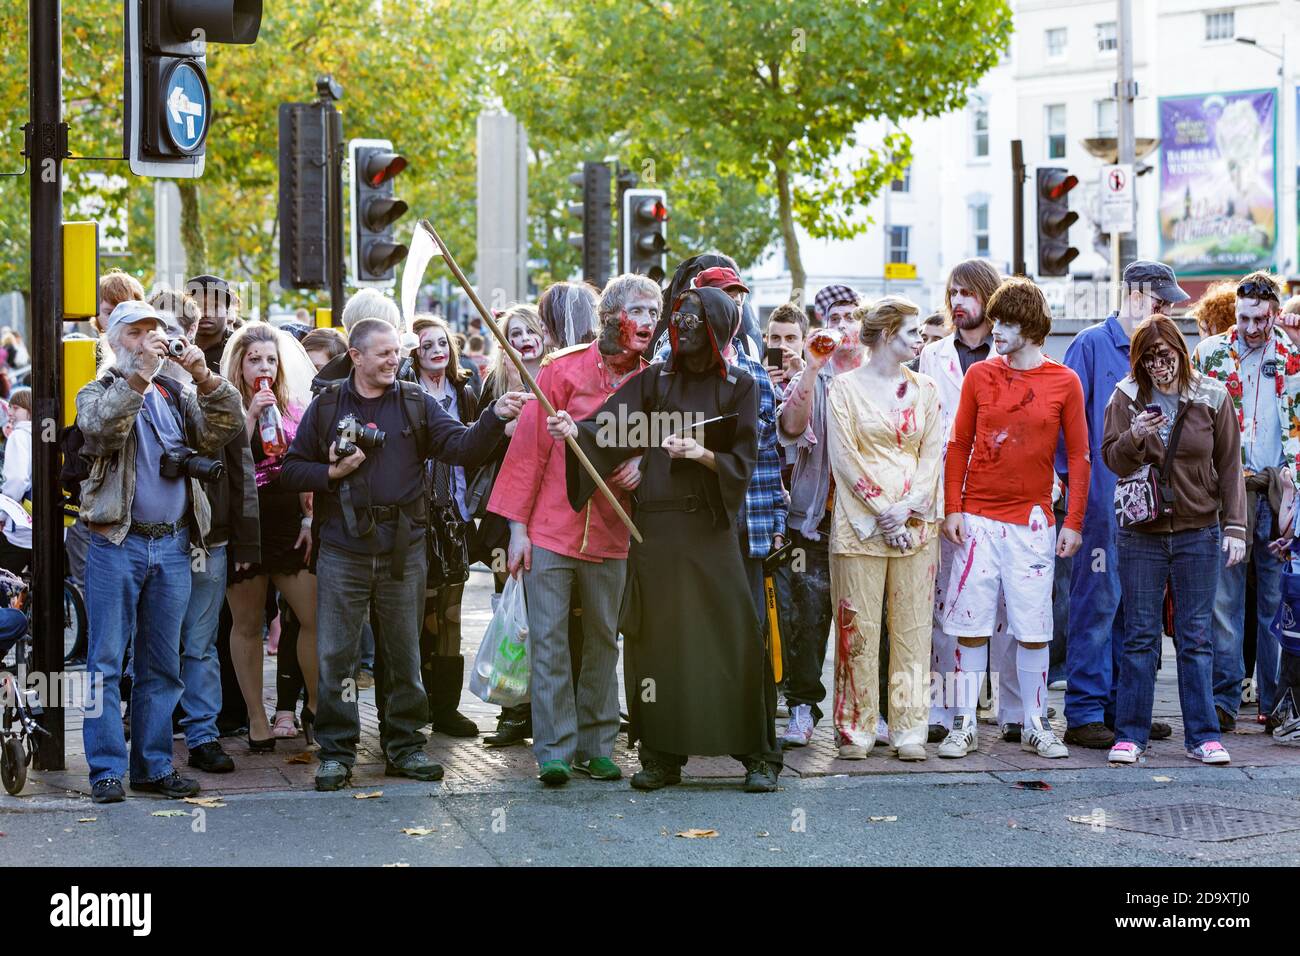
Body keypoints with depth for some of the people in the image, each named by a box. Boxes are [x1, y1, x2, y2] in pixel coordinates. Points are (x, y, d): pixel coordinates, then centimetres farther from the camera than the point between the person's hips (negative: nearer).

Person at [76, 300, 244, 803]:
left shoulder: (177, 395, 16)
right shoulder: (98, 393, 5)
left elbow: (221, 430, 0)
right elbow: (100, 427, -18)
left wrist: (205, 378, -13)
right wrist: (140, 373, -24)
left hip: (172, 544, 4)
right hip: (116, 542, -4)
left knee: (162, 663, 9)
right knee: (106, 659, -3)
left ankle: (154, 765, 15)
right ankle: (106, 769, 0)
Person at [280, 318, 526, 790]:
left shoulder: (416, 404, 7)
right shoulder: (326, 407, 6)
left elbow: (461, 447, -6)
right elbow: (290, 471, 6)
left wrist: (495, 417, -21)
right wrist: (333, 473, -10)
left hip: (403, 548, 1)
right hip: (343, 547, -1)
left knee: (404, 654, 8)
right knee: (335, 654, -1)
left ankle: (405, 747, 18)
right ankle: (336, 752, 7)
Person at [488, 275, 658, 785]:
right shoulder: (566, 369, -5)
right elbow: (531, 446, -4)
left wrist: (642, 465, -8)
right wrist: (518, 525, -7)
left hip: (609, 533, 3)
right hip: (551, 527, -3)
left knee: (603, 642, 9)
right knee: (550, 642, -3)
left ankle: (595, 745, 18)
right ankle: (554, 751, 2)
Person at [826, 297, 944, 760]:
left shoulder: (924, 388, 13)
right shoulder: (846, 386, 2)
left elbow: (932, 454, 7)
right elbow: (844, 457, -4)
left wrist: (907, 507, -8)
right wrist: (881, 511, -10)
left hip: (915, 525, 3)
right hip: (860, 524, -3)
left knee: (913, 629, 2)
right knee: (857, 628, -2)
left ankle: (909, 728, 7)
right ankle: (855, 729, 5)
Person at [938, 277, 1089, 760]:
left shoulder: (1064, 382, 1)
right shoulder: (980, 374, 4)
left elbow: (1078, 455, 3)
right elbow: (958, 446, 6)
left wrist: (1073, 522, -2)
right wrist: (952, 509, -2)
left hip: (1032, 522, -1)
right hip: (977, 520, 1)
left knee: (1034, 629, 2)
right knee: (971, 625, 1)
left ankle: (1035, 725, 12)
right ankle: (964, 725, 7)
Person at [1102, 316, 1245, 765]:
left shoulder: (1211, 398, 0)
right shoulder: (1126, 397, 1)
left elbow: (1229, 466, 4)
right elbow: (1111, 459, -2)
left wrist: (1235, 526, -1)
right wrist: (1135, 436, -22)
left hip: (1198, 533, 0)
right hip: (1141, 534, 0)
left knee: (1197, 637, 4)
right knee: (1139, 636, 4)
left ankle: (1202, 735, 10)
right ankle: (1130, 734, 10)